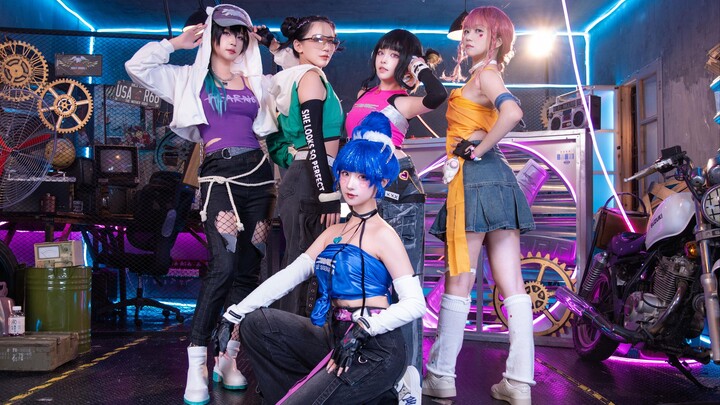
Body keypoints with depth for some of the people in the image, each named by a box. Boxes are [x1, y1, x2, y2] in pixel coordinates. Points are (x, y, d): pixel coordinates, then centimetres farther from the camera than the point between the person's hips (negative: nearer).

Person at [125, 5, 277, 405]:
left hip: (258, 172, 4)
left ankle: (229, 358, 13)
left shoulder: (258, 82, 17)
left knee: (249, 270, 3)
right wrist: (176, 43, 9)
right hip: (219, 174, -4)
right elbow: (137, 66, 4)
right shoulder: (191, 78, 10)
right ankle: (196, 365, -13)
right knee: (223, 267, -19)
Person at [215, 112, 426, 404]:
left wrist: (364, 327, -28)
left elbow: (415, 303, -16)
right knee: (256, 324, 2)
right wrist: (235, 313, 2)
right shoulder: (334, 232, 14)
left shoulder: (383, 234, -7)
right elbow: (288, 276, 8)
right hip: (336, 337, 7)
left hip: (374, 349, -7)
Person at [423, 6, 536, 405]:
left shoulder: (486, 74, -5)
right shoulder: (479, 77, 23)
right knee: (512, 284, 2)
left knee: (459, 282, -3)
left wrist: (478, 149, -15)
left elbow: (512, 112, -24)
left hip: (476, 177, -9)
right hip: (497, 180, 9)